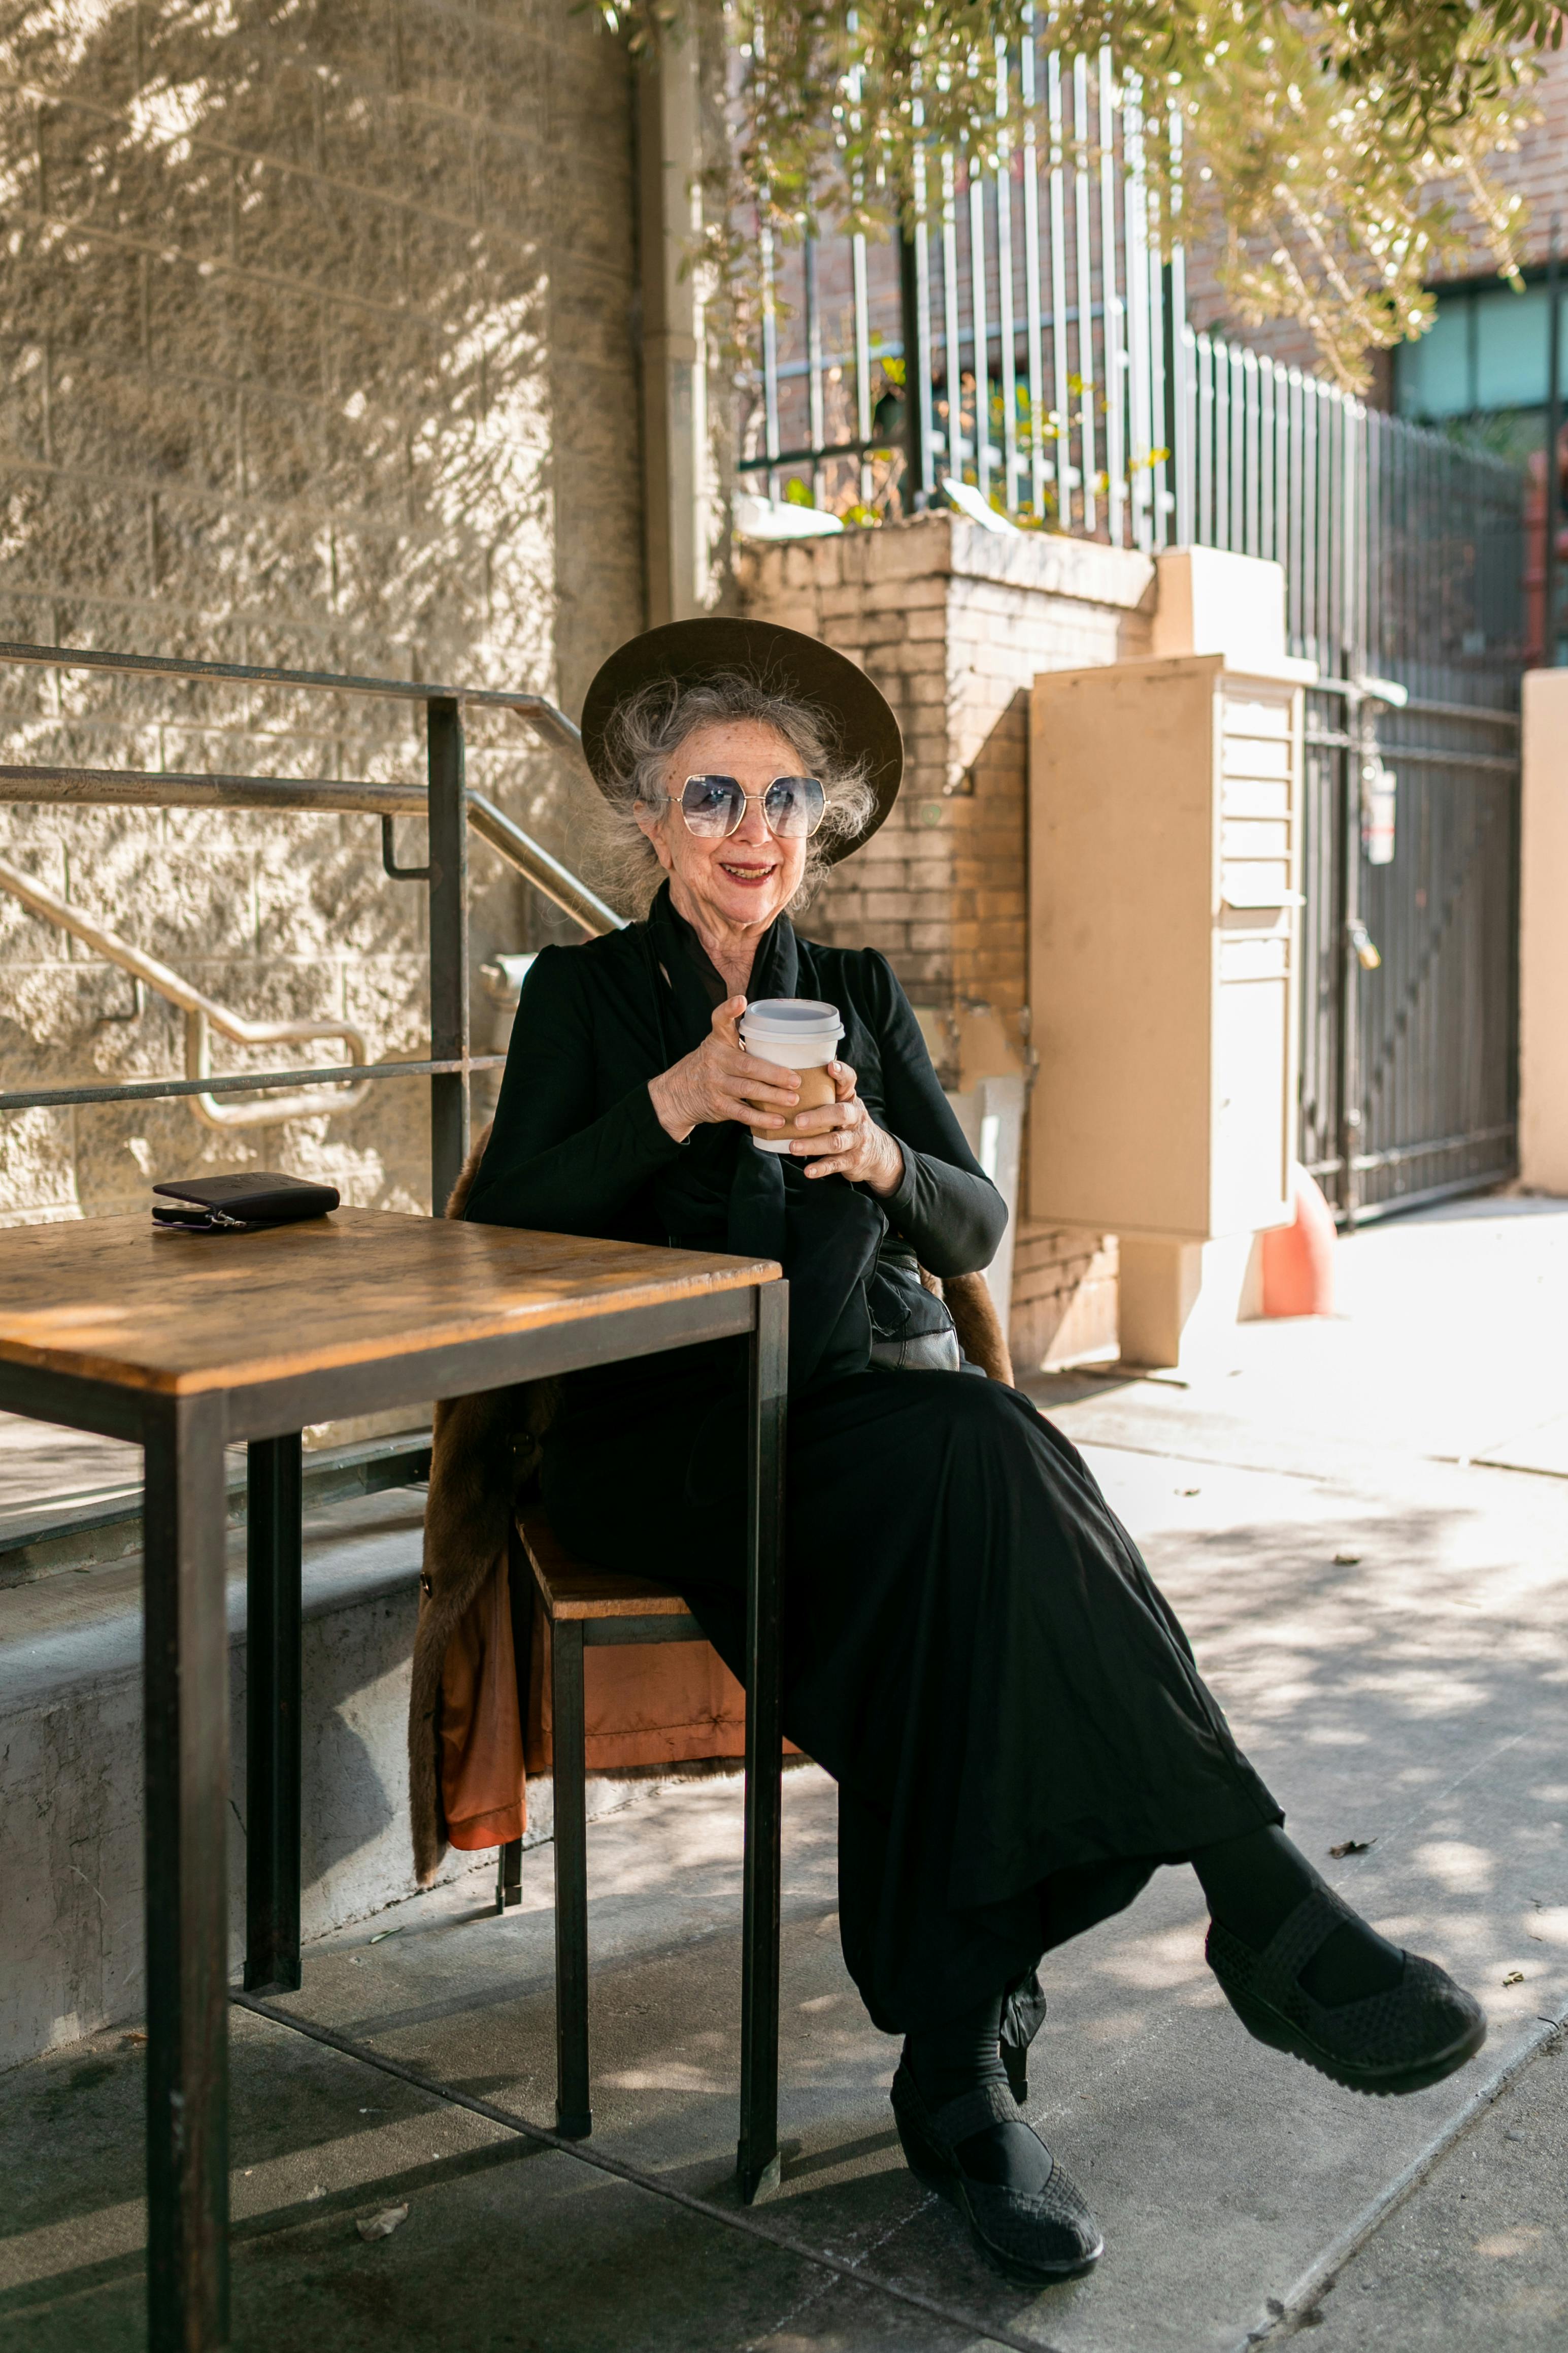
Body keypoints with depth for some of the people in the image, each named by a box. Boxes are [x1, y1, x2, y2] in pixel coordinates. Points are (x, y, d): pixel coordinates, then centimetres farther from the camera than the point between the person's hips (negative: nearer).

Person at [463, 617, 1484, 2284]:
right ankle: (1255, 1895, -31)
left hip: (873, 1398, 3)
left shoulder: (860, 993, 19)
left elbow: (977, 1227, 11)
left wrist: (881, 1158, -12)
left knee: (963, 1497, -35)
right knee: (975, 1458, -34)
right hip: (668, 1438, -3)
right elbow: (505, 1223, -3)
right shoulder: (587, 993, 11)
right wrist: (674, 1101, -16)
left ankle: (957, 2074, -35)